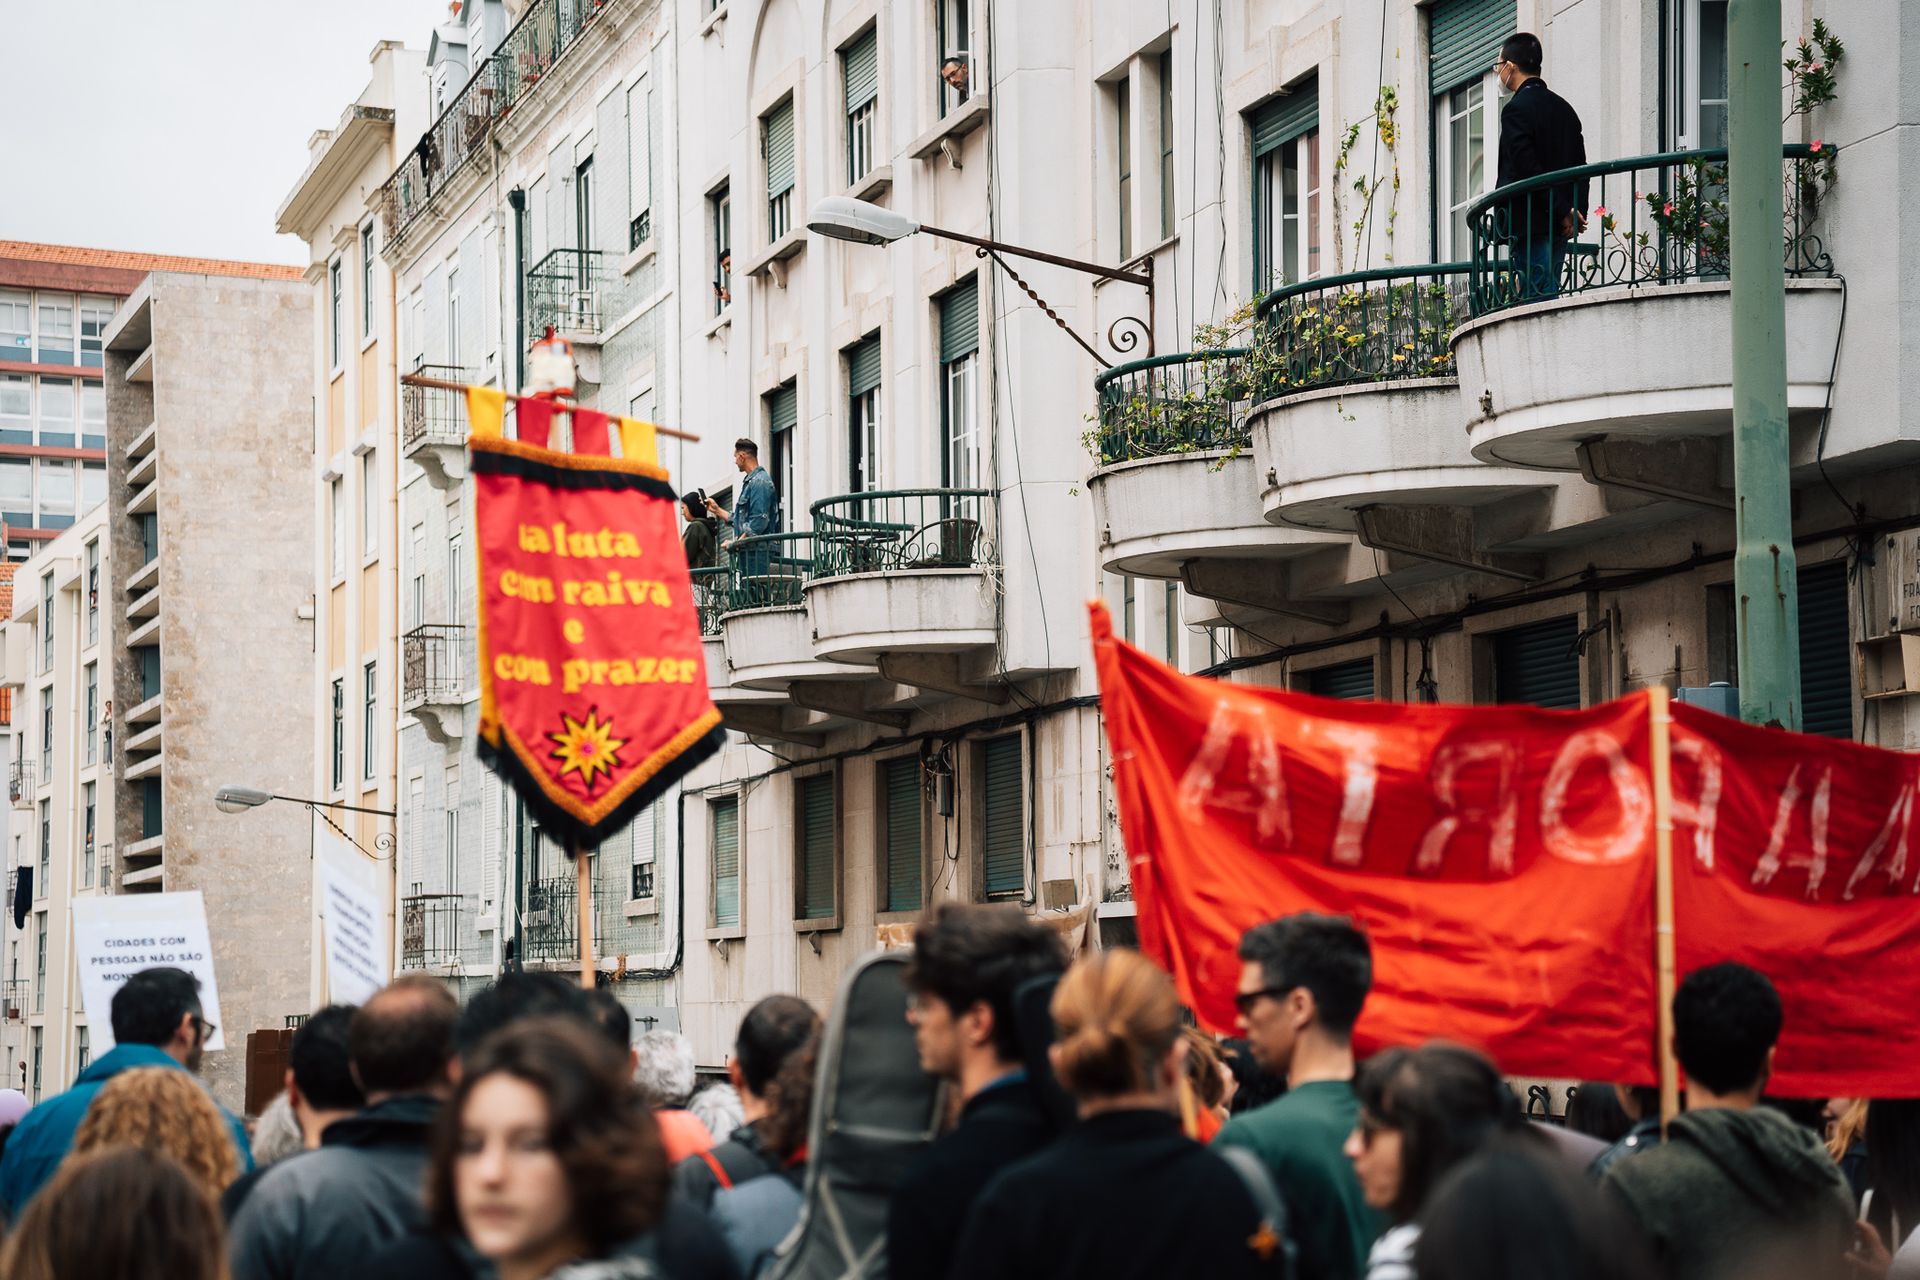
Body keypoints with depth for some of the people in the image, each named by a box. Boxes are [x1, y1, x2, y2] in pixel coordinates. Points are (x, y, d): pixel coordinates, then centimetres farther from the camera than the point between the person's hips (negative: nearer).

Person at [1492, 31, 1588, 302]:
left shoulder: (1516, 109, -10)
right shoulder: (1564, 108, 15)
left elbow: (1527, 168, -17)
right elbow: (1579, 166, 14)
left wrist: (1562, 212, -12)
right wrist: (1576, 212, 10)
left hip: (1529, 222, -8)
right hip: (1560, 228, 8)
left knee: (1537, 296, -9)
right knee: (1548, 295, 11)